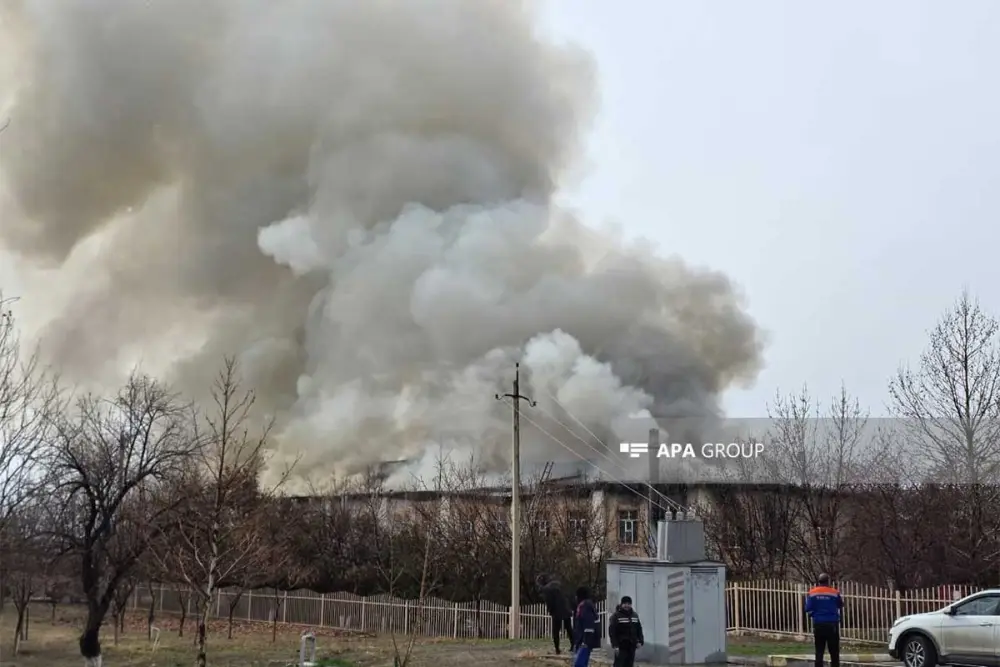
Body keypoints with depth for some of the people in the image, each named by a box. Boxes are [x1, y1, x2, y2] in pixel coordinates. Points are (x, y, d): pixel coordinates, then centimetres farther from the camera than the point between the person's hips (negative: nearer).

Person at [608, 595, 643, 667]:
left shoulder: (635, 615, 13)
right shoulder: (616, 616, -7)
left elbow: (639, 629, 17)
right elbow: (612, 632, -13)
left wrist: (640, 641, 3)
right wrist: (615, 645, -19)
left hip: (631, 646, 6)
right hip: (621, 647, -6)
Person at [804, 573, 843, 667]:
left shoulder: (812, 593, -1)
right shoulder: (835, 592, -3)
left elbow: (808, 609, -4)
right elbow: (841, 606, 8)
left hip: (818, 624, 1)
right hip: (832, 624, -1)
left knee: (819, 651, 7)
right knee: (834, 652, 4)